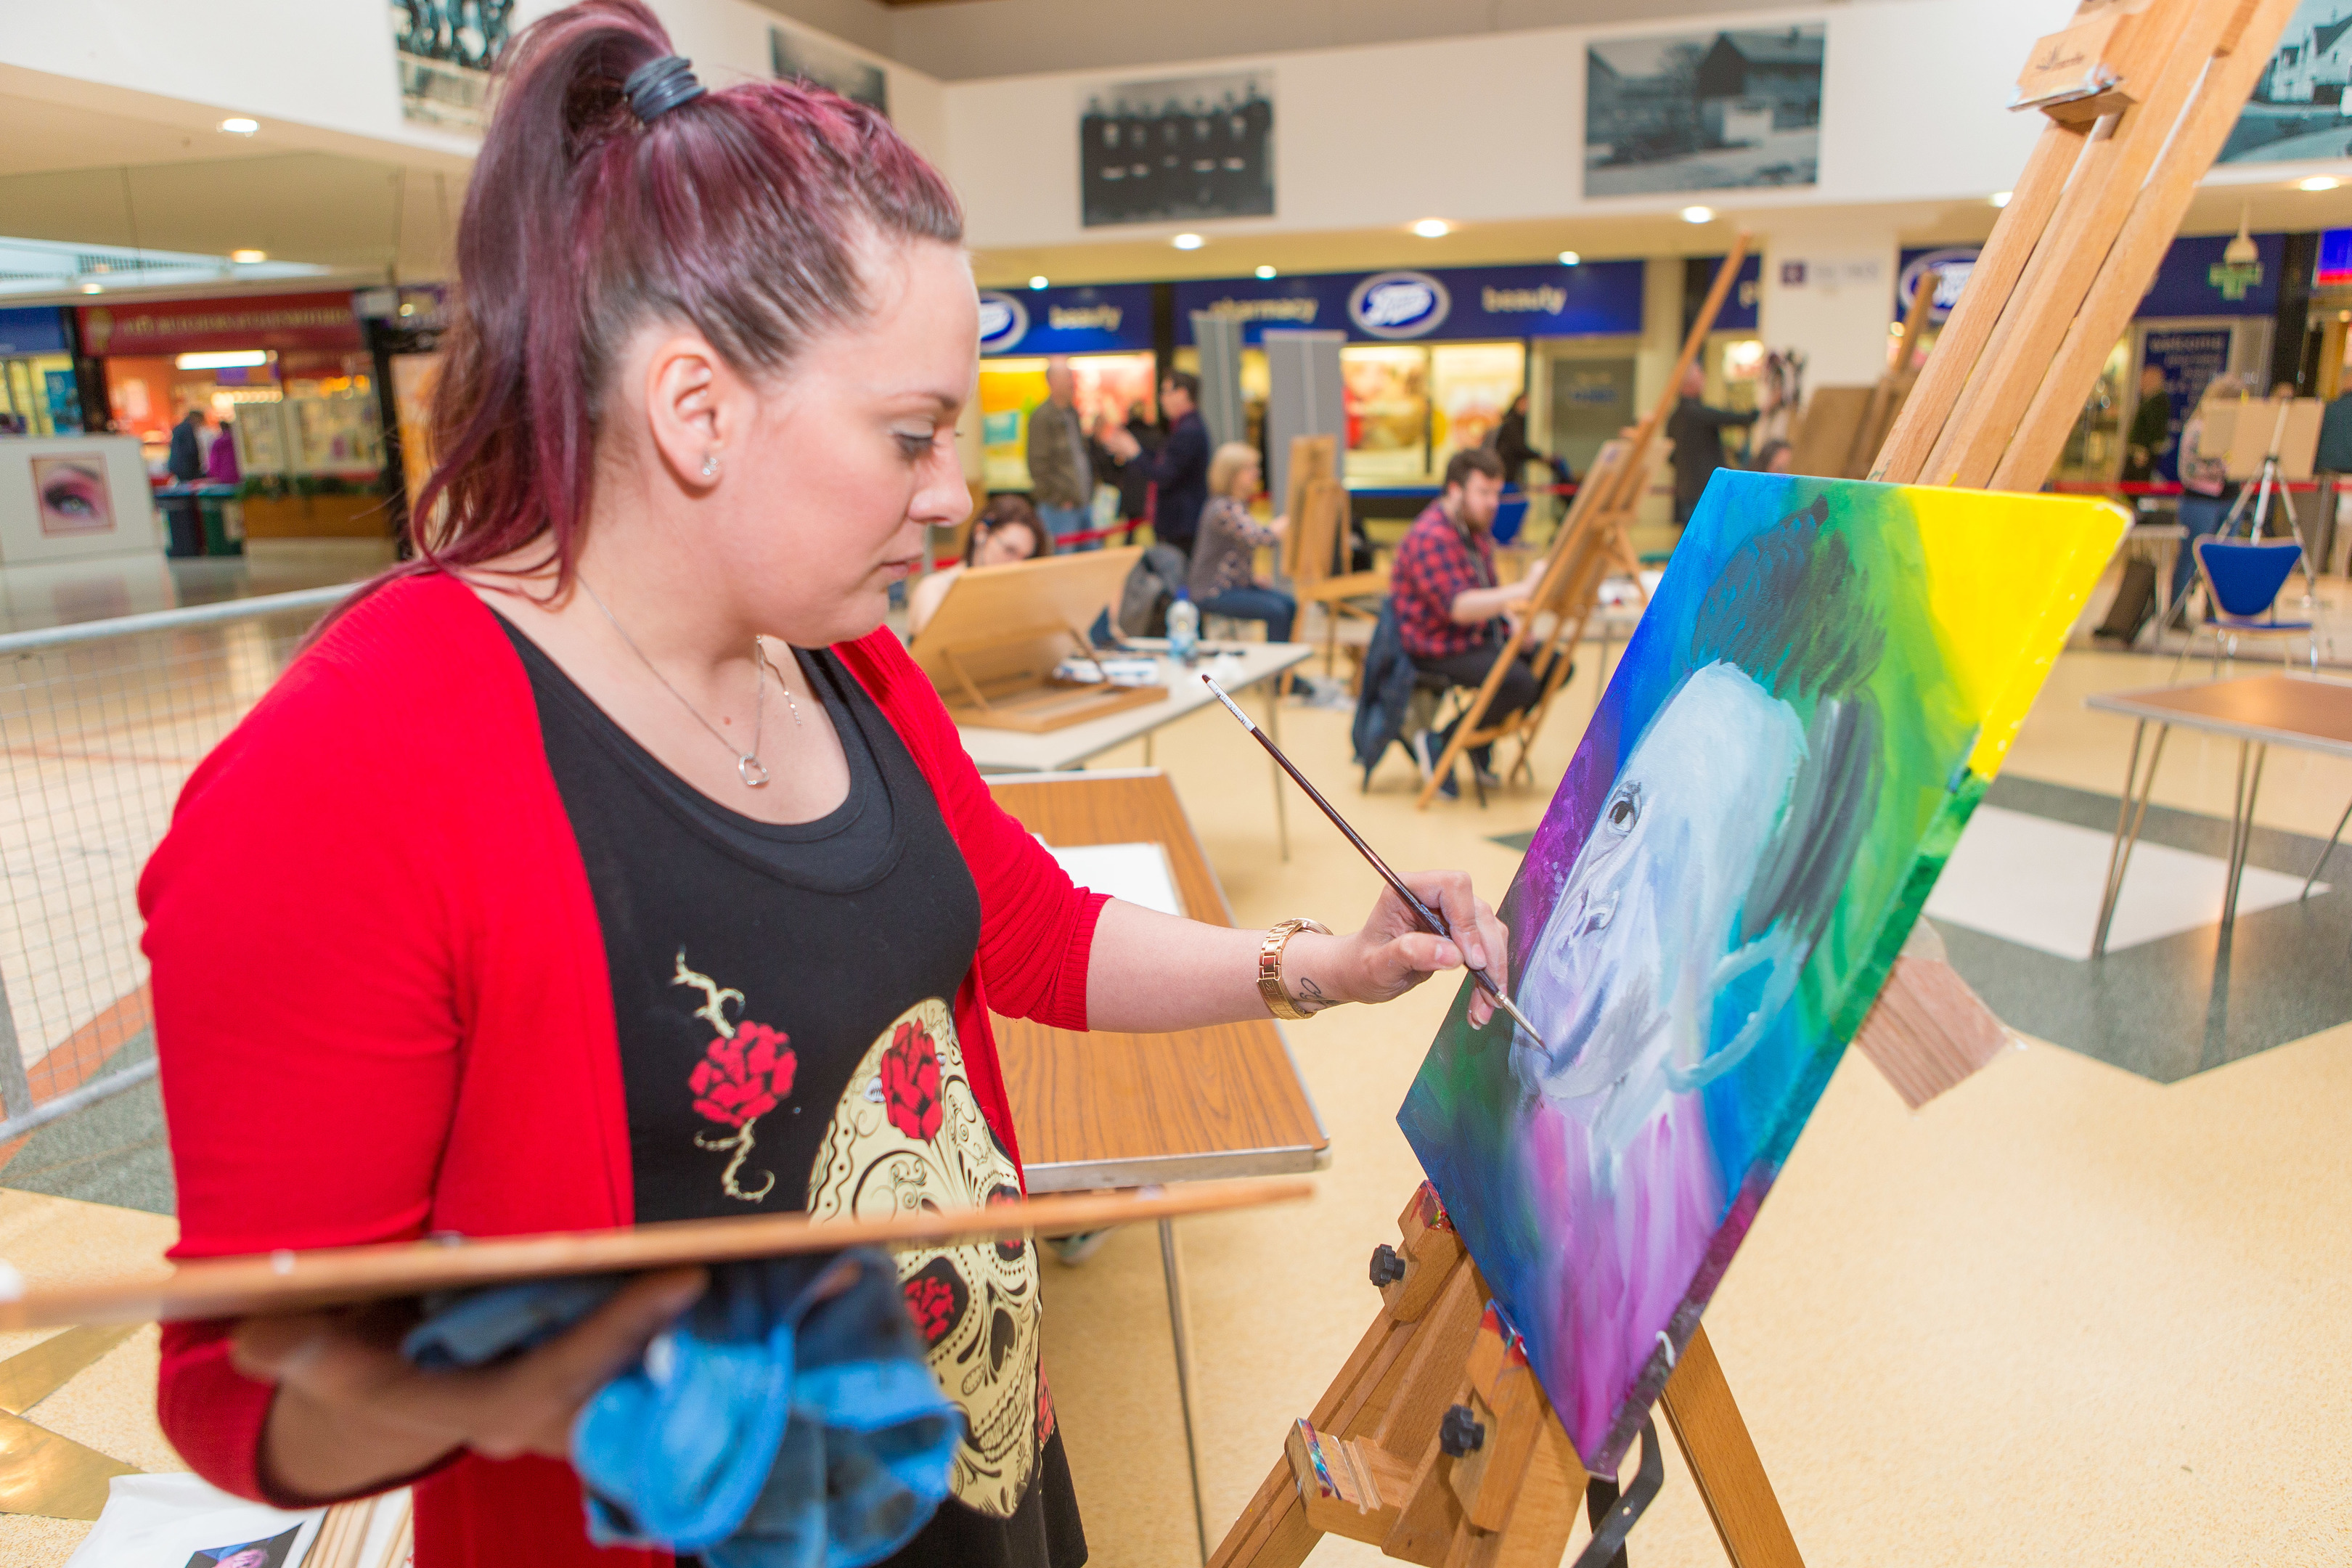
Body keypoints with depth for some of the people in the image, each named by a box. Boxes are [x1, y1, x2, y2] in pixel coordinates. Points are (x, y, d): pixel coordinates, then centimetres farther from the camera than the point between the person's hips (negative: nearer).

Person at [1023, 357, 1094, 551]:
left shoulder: (1073, 413, 15)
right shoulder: (1041, 416, -11)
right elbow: (1038, 466, -14)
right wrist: (1060, 499, -13)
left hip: (1084, 504, 9)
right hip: (1060, 507, -8)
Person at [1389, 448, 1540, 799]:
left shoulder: (1475, 528, 11)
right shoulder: (1430, 537, -20)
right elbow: (1457, 606, -29)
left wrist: (1512, 627, 2)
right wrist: (1521, 590, -33)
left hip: (1478, 636, 10)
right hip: (1437, 649, -10)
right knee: (1519, 683, -27)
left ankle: (1483, 739, 10)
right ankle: (1438, 743, -8)